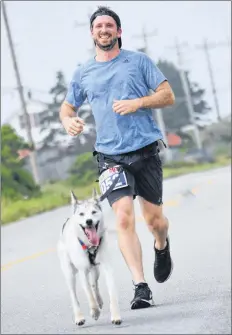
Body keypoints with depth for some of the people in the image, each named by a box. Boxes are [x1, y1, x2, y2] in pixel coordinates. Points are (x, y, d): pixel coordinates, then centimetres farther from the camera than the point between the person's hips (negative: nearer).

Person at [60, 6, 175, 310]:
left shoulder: (138, 61, 6)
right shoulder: (83, 73, 12)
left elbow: (168, 96, 3)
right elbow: (67, 106, 23)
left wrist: (138, 103, -14)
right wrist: (68, 120, -1)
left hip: (146, 151, -1)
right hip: (110, 156, 1)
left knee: (154, 219, 5)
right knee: (124, 218, -15)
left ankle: (162, 247, 42)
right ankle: (141, 287, -15)